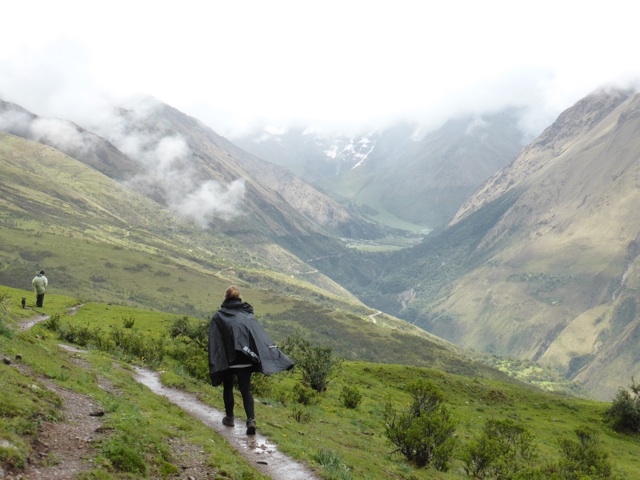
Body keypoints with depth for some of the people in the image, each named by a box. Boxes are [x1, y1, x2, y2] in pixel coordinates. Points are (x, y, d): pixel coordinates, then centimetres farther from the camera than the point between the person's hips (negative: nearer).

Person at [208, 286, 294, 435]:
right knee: (246, 390, 5)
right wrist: (275, 355, -3)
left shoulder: (218, 317, -1)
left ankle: (229, 417, 27)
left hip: (227, 360, -2)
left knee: (228, 388, 18)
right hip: (246, 359, 2)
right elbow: (262, 337, 0)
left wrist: (213, 365, -7)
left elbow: (214, 342, -7)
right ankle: (251, 420, -12)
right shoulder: (248, 315, 6)